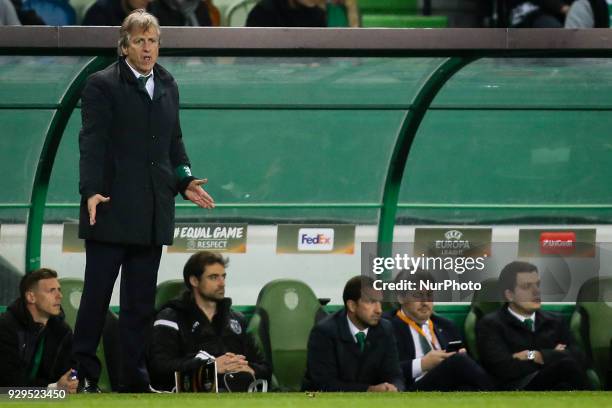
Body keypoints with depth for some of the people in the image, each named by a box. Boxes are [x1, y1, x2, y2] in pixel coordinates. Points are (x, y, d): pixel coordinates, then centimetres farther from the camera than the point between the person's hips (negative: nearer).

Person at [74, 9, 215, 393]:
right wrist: (91, 190, -23)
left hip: (153, 212, 6)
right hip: (112, 208, -6)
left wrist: (185, 181, 5)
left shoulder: (168, 86, 14)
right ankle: (84, 373, 2)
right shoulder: (102, 85, -5)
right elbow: (92, 142, -12)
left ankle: (134, 376, 14)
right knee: (97, 293, -3)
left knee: (141, 299, 9)